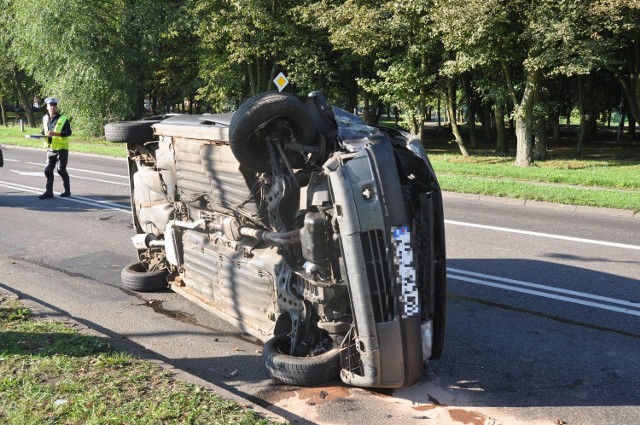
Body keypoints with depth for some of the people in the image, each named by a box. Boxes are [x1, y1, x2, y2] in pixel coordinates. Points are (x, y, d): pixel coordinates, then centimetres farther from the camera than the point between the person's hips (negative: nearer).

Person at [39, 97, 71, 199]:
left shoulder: (63, 118, -8)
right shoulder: (45, 118, 8)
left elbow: (68, 132, -17)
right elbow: (44, 130, 20)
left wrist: (55, 133, -28)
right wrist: (41, 134, -3)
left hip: (61, 148, -5)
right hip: (50, 149, 6)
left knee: (61, 169, -2)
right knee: (48, 170, 4)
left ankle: (67, 190, 13)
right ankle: (49, 192, 11)